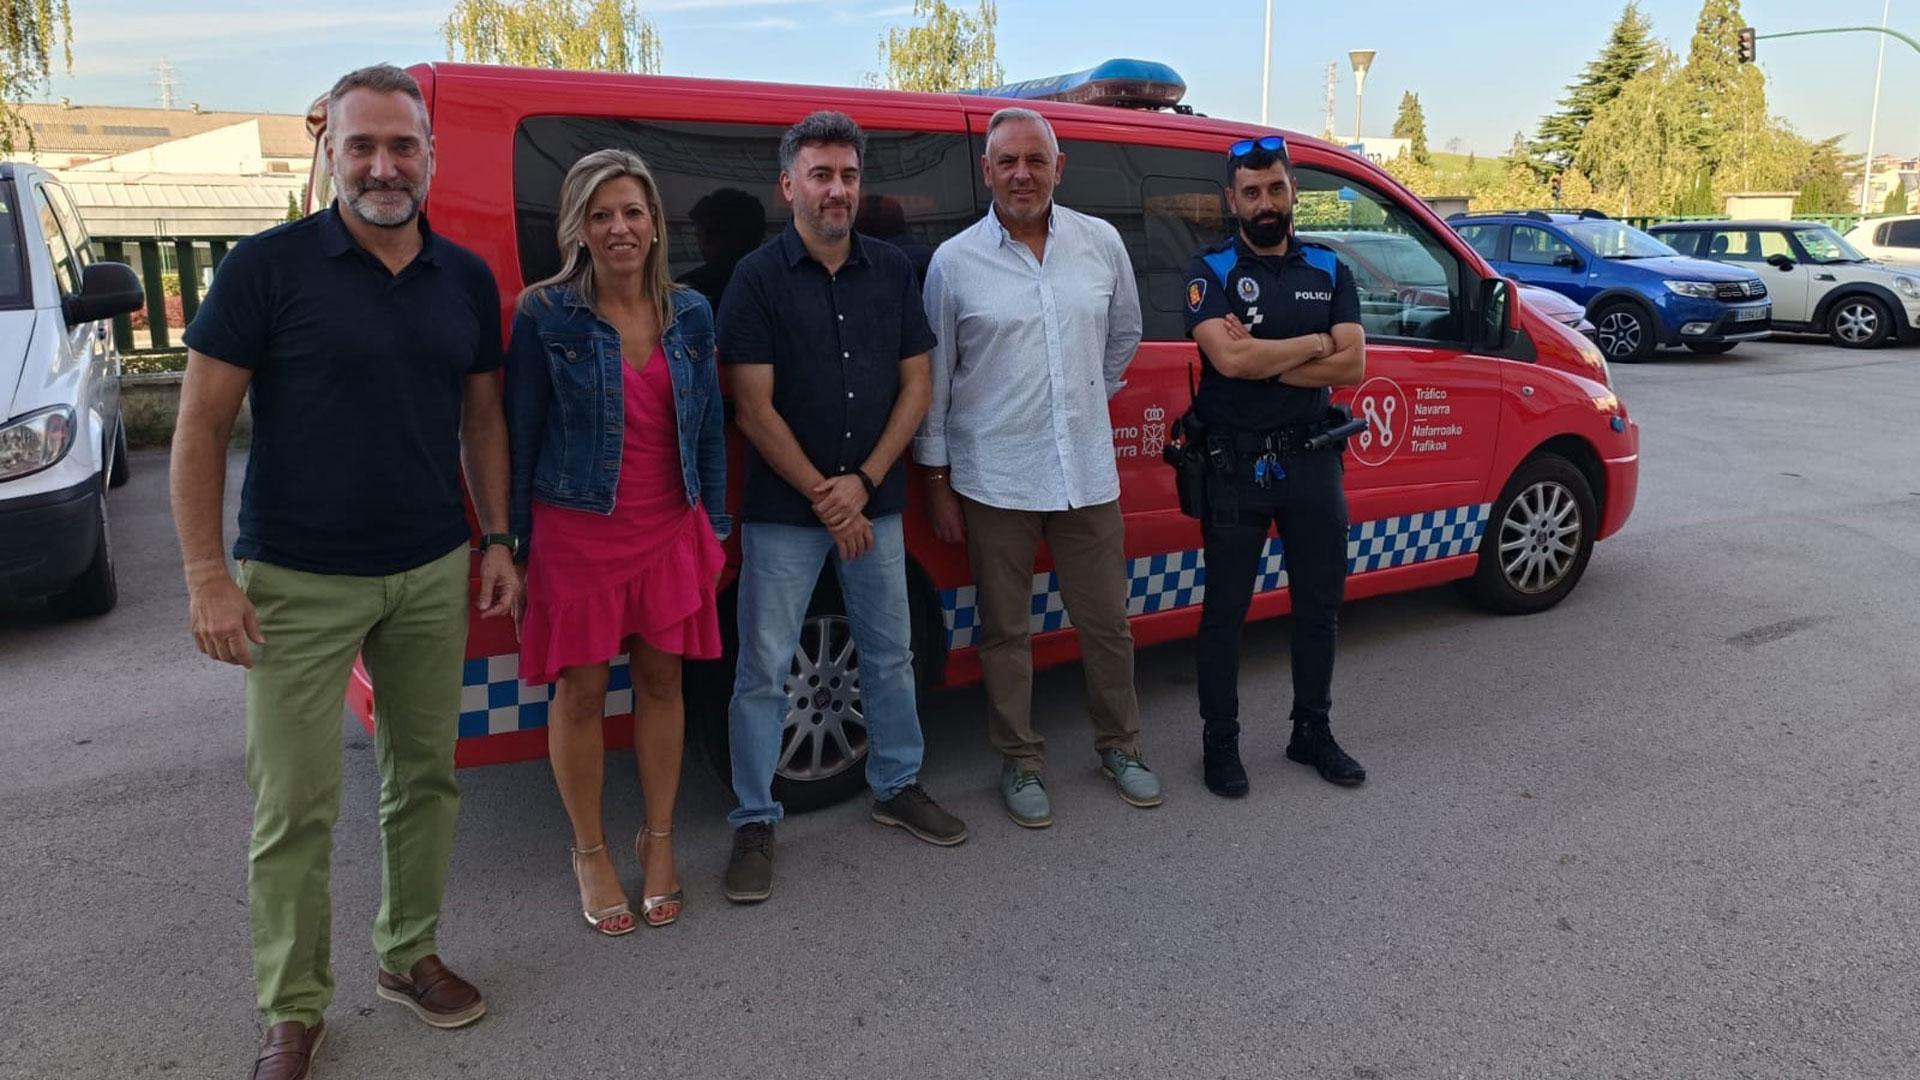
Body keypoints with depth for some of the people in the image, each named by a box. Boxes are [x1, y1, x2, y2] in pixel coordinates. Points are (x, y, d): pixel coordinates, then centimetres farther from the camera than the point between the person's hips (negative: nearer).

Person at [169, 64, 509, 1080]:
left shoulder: (467, 279, 6)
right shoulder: (268, 266, -7)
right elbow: (200, 424, -6)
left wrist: (497, 539, 7)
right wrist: (207, 575, -11)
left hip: (433, 576, 4)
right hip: (299, 582, -4)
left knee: (425, 776, 14)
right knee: (295, 807, 2)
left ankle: (410, 955, 33)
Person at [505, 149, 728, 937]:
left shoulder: (690, 314, 4)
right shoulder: (547, 316, -7)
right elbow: (519, 437, -3)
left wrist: (715, 526, 10)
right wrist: (513, 544, -3)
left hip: (671, 529, 3)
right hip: (577, 530, -3)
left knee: (661, 680, 11)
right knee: (581, 691, 6)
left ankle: (659, 840, 29)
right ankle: (590, 852, 26)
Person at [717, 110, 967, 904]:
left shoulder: (892, 270, 5)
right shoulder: (758, 278, -7)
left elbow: (915, 385, 3)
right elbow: (755, 410, -11)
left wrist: (863, 483, -8)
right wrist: (824, 498, -13)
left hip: (874, 501, 4)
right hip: (783, 508, -4)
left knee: (889, 653, 15)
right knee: (765, 669, 2)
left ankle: (898, 787, 33)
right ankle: (754, 823, 15)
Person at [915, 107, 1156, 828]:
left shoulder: (1102, 243, 3)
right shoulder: (955, 261, -4)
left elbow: (1124, 336, 19)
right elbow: (933, 381, 0)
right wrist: (937, 481, -1)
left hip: (1088, 473, 3)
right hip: (995, 482, -2)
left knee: (1106, 622, 13)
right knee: (1005, 631, 8)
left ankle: (1119, 746, 33)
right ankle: (1020, 763, 25)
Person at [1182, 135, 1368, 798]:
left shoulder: (1327, 270, 7)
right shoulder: (1210, 270, -5)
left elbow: (1353, 366, -6)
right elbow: (1228, 358, -22)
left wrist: (1262, 360, -15)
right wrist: (1312, 345, -10)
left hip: (1312, 460, 4)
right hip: (1235, 464, -4)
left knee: (1319, 603, 13)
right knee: (1225, 608, 5)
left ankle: (1312, 731, 30)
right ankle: (1220, 740, 20)